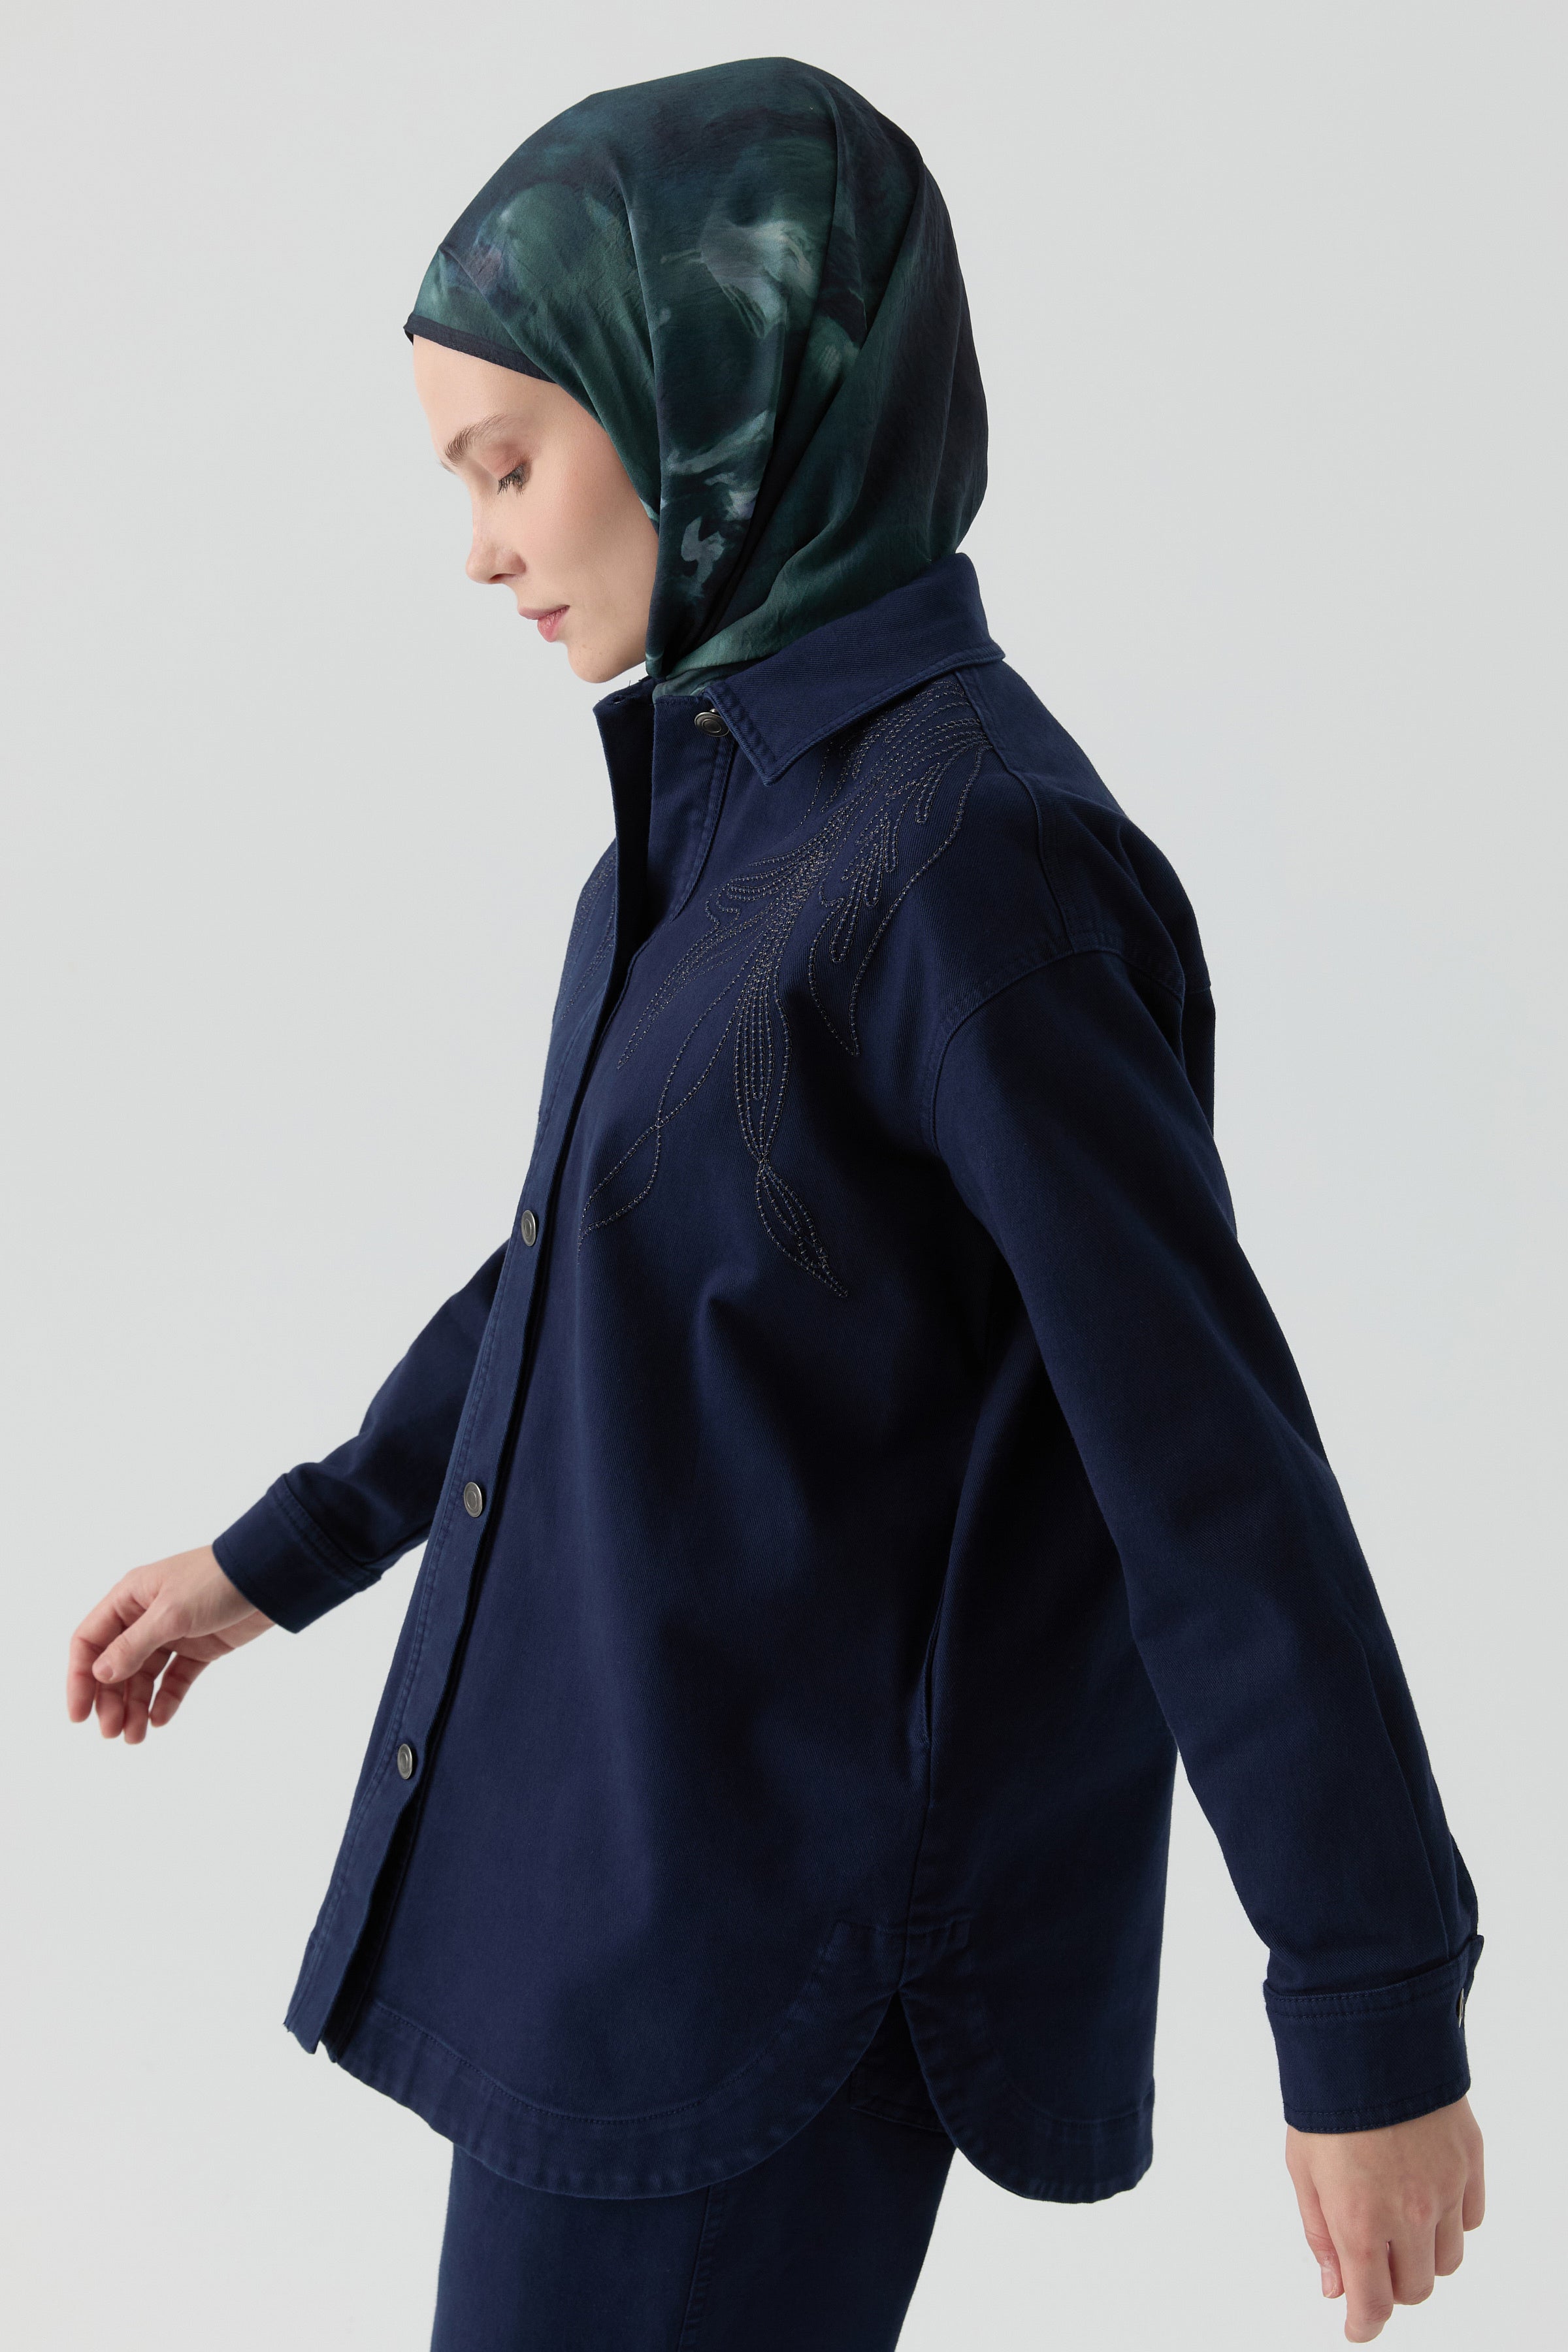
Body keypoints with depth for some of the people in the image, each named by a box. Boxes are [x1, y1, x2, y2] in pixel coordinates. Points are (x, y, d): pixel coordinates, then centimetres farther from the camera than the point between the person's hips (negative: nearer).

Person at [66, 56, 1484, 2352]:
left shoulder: (965, 855, -23)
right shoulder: (728, 805, 5)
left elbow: (1219, 1472, -20)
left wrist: (1377, 2020, -15)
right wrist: (283, 1553, 24)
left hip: (771, 1961, -8)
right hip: (604, 1858, 8)